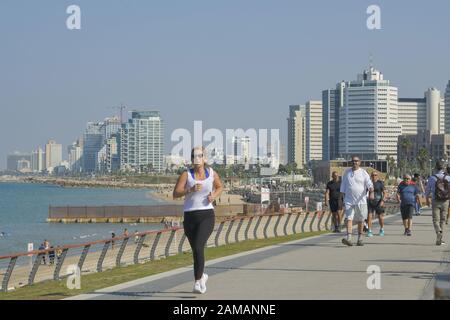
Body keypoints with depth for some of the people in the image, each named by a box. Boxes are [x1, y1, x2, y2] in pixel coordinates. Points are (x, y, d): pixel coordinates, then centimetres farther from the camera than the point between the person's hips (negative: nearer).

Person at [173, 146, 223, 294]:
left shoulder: (212, 173, 4)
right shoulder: (186, 174, -2)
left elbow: (220, 187, 23)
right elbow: (175, 194, -10)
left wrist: (214, 196, 2)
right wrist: (190, 190, -26)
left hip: (206, 215, -1)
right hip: (190, 216, 1)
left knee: (198, 247, -22)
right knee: (196, 250, 14)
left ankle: (198, 282, -20)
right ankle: (202, 276, 41)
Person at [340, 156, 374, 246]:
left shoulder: (363, 173, 2)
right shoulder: (347, 173, 10)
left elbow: (369, 184, -7)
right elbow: (343, 187, 17)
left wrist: (371, 192, -27)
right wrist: (344, 199, 13)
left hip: (361, 200, -1)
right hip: (349, 201, 1)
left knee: (360, 220, 7)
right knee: (349, 218, -13)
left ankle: (360, 239, 18)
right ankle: (348, 238, -23)